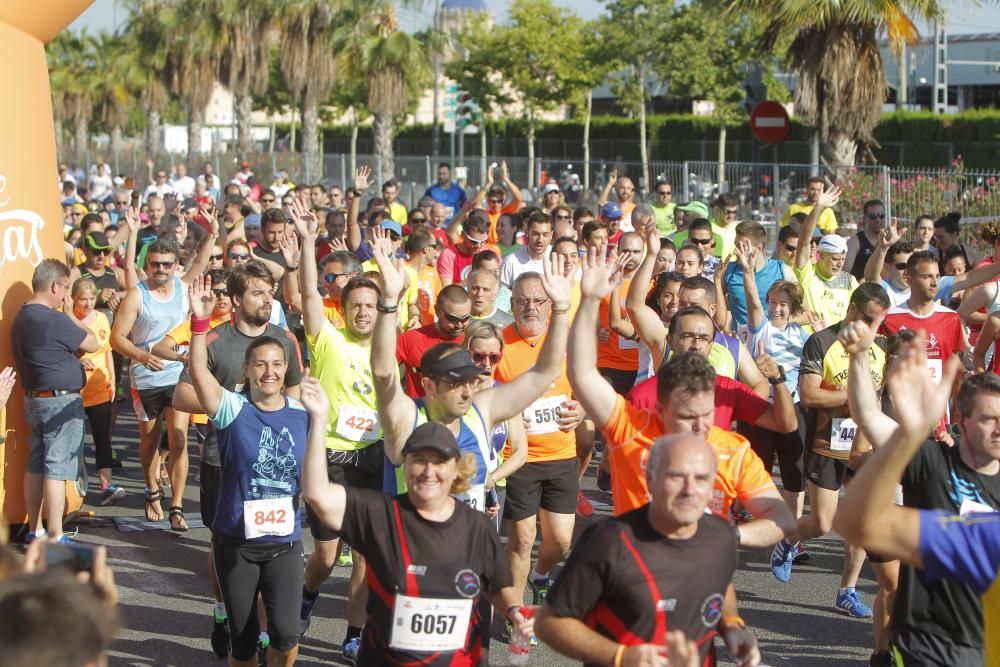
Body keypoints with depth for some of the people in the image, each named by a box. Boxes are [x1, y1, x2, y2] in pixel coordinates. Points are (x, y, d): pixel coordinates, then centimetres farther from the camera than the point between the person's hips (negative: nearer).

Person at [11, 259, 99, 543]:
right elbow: (92, 344, -11)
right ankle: (55, 539, -5)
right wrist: (70, 312, -1)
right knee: (57, 470, -7)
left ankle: (35, 531, 20)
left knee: (35, 467, 13)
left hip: (34, 399, 10)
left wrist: (76, 356, 5)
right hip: (61, 402, -9)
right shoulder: (53, 320, -21)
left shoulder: (22, 317, 9)